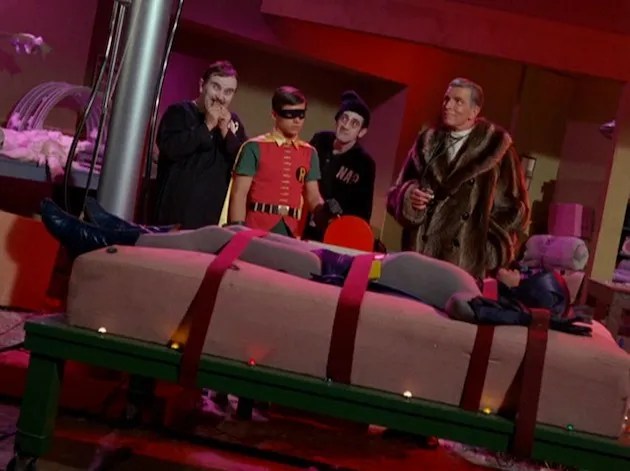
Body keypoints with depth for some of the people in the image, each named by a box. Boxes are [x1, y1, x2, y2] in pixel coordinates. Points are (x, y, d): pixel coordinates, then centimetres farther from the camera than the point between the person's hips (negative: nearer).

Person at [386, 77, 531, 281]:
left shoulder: (496, 149, 2)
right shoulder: (427, 142, 12)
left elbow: (514, 209, 3)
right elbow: (397, 192, 15)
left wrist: (490, 254, -4)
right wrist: (408, 196, -7)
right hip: (419, 255, 3)